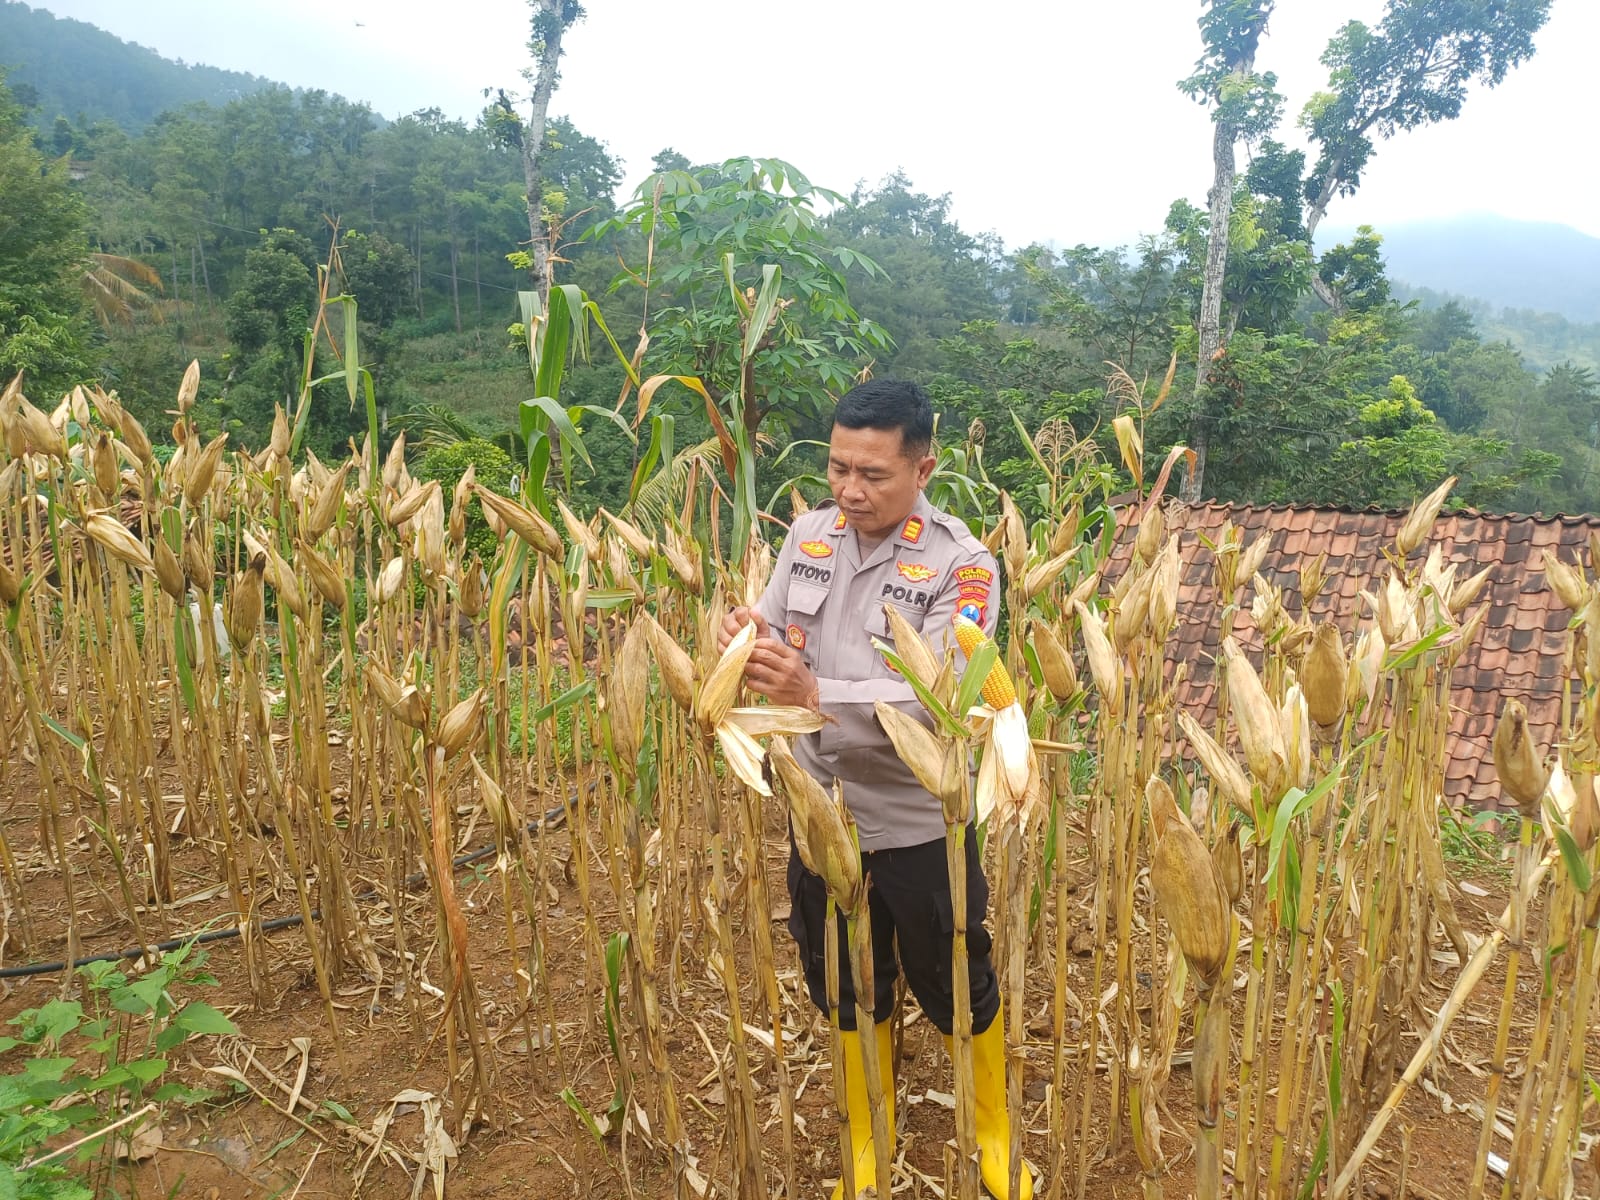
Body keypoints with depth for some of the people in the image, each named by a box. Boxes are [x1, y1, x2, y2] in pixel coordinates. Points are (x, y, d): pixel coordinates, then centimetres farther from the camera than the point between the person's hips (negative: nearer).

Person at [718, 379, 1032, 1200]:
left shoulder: (961, 565, -18)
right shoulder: (810, 533, -1)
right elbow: (773, 635, 0)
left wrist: (815, 693, -40)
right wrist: (751, 639, -24)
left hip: (919, 821, -4)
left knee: (956, 986, 16)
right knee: (845, 985, 21)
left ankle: (997, 1131, 44)